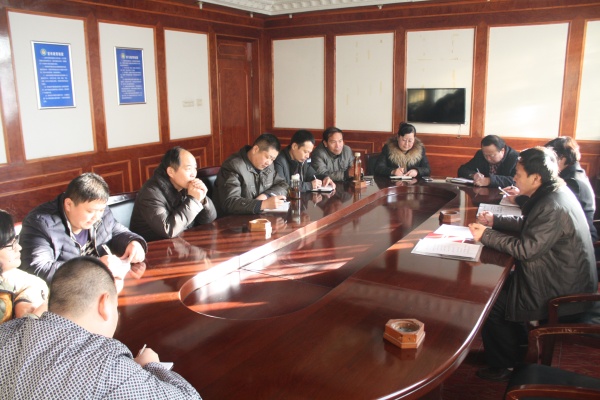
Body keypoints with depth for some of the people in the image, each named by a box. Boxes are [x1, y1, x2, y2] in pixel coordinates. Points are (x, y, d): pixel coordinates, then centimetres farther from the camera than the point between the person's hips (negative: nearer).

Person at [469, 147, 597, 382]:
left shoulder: (552, 208, -29)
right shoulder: (553, 193, 3)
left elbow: (525, 248, -28)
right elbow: (527, 224, 16)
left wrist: (486, 235, -20)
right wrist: (495, 220, 6)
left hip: (561, 292, -10)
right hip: (562, 277, 10)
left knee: (488, 303, -5)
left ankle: (503, 366, 17)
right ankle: (517, 344, 30)